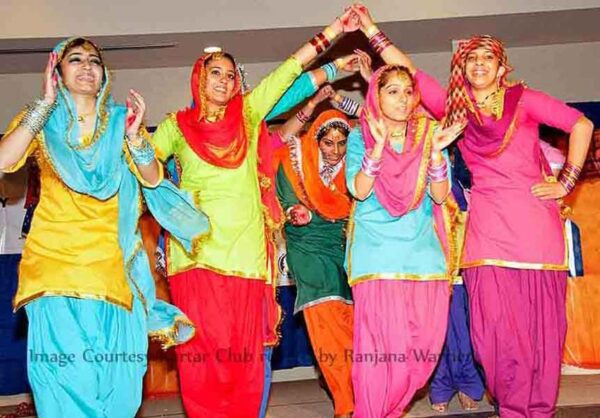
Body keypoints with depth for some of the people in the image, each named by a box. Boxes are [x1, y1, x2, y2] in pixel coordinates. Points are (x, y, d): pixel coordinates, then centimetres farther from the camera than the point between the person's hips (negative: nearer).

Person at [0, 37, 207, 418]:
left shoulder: (120, 120, 13)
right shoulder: (41, 122, 9)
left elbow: (153, 180, 1)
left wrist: (134, 137, -16)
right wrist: (47, 103, -10)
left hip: (112, 267, 2)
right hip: (56, 266, -1)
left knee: (117, 381, 0)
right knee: (67, 381, -9)